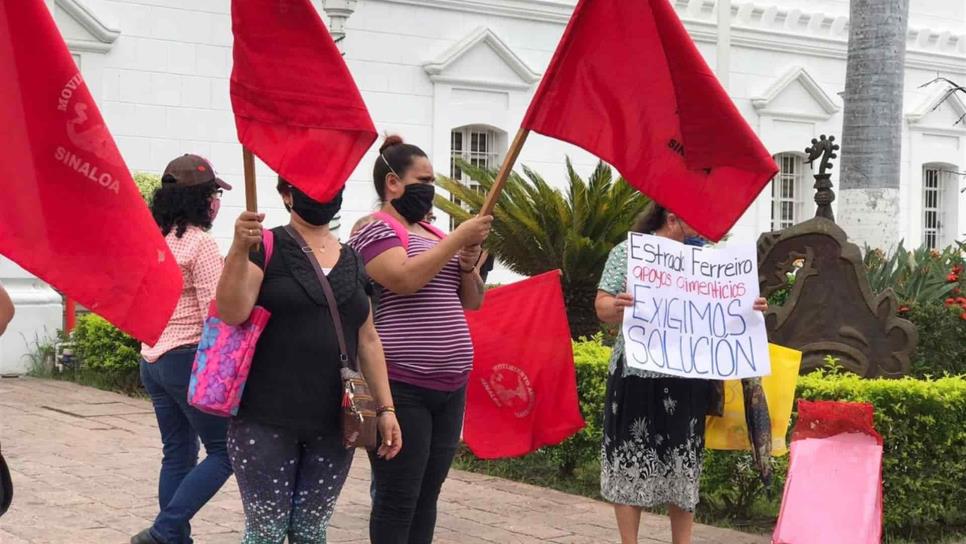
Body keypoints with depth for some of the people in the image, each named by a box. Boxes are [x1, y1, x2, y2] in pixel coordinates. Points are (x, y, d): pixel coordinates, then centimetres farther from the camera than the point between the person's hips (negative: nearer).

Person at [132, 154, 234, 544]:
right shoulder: (199, 243, -14)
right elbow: (216, 311, -17)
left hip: (153, 360, 8)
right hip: (190, 360, -8)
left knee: (178, 453, 13)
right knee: (224, 451, 0)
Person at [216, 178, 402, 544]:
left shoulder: (352, 261, 12)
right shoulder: (267, 247, -3)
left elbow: (368, 340, 16)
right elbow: (231, 313, -16)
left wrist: (385, 407, 11)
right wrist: (240, 249, -29)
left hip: (333, 425, 5)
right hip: (266, 421, -4)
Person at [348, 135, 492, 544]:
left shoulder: (434, 234, 18)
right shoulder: (375, 230, -5)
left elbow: (472, 301, 20)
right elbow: (405, 278, -23)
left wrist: (468, 264, 0)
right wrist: (459, 237, -16)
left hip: (449, 388, 8)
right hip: (400, 387, -8)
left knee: (427, 498, 11)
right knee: (397, 500, -4)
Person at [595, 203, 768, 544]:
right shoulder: (628, 251, 0)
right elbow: (602, 307, -4)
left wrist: (750, 309, -7)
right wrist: (616, 306, -27)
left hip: (688, 379, 3)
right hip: (637, 375, -3)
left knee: (684, 465, 8)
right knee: (631, 460, 0)